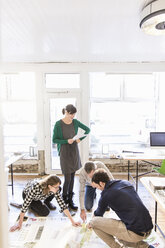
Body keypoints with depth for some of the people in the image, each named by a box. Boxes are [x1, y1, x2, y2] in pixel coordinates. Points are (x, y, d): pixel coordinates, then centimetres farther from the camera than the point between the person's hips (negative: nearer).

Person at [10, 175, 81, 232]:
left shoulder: (55, 188, -31)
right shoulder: (36, 187, -45)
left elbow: (62, 203, -28)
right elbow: (26, 203, -38)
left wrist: (72, 221, -32)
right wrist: (19, 223, -33)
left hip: (40, 195, 4)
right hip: (27, 195, -4)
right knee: (45, 212, -19)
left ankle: (46, 202, 10)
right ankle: (32, 206, 8)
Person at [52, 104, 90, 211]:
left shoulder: (75, 122, 1)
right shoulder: (58, 124, -10)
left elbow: (88, 129, 9)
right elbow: (54, 140, -8)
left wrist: (80, 139, -3)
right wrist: (66, 141, -20)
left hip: (74, 151, 4)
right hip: (64, 152, -4)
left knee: (72, 176, 12)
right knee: (67, 178, -3)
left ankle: (70, 199, 27)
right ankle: (64, 200, 20)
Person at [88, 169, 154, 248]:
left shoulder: (106, 194, -9)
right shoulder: (126, 183, 9)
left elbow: (99, 214, 12)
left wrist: (91, 223, 35)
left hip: (134, 232, -8)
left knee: (94, 222, -3)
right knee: (120, 238, 34)